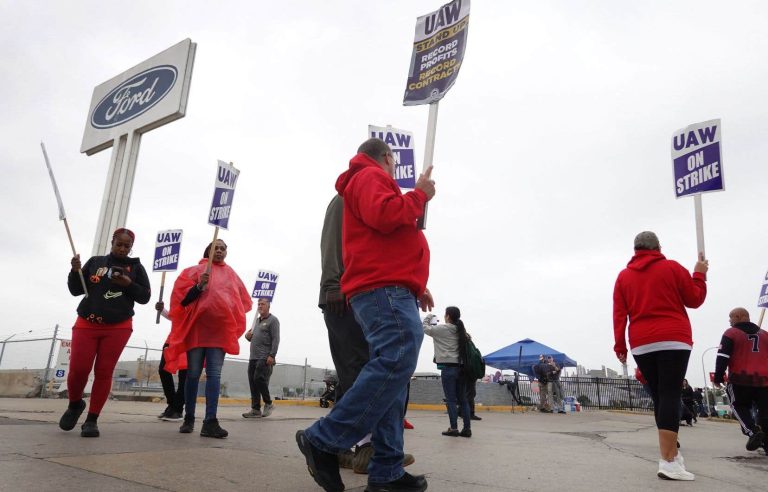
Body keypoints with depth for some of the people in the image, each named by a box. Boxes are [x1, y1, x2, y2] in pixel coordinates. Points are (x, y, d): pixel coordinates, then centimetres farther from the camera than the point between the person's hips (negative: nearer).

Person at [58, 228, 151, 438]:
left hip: (118, 328, -1)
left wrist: (128, 284, -13)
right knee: (77, 370, -5)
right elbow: (75, 290, 9)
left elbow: (145, 297, 3)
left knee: (104, 373, -2)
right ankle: (75, 404, 24)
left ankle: (92, 420, 7)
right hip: (86, 324, 1)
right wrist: (75, 271, -8)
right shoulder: (95, 261, 9)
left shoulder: (136, 267, 6)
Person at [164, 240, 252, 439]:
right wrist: (199, 286, -17)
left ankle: (210, 422, -10)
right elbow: (182, 296, -3)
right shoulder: (196, 270, 7)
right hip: (196, 328, -2)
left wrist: (231, 315, 6)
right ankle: (189, 418, 14)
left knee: (214, 375, -6)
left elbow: (245, 301, 20)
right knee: (193, 374, 2)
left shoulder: (232, 275, 16)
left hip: (220, 330, 2)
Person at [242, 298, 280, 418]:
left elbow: (276, 339, -10)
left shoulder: (273, 320, -1)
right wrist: (248, 336, 6)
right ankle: (255, 409, 9)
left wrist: (272, 355, -19)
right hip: (253, 357, 8)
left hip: (265, 358, -8)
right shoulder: (256, 320, 22)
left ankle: (268, 404, 4)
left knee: (259, 379, -14)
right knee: (253, 383, 4)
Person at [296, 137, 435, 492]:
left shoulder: (368, 183, 34)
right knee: (397, 361, -23)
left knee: (391, 369, 3)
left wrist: (416, 286, 23)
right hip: (384, 288, -11)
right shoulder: (371, 177, 3)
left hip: (387, 289, 11)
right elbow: (384, 216, -20)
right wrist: (420, 195, -3)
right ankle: (323, 440, -19)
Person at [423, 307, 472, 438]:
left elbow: (425, 328, 3)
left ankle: (453, 428, -1)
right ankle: (467, 428, 9)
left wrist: (428, 317, 22)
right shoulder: (460, 330, 12)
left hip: (448, 367, -6)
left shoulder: (442, 328, -5)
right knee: (462, 399, 8)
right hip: (460, 367, 6)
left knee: (451, 399, -2)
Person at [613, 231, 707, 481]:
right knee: (670, 396, -10)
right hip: (672, 341, -3)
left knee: (659, 398, 11)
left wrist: (620, 345, 6)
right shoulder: (672, 267, 3)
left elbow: (619, 314, 5)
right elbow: (695, 299, 8)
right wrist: (699, 274, 23)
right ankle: (668, 462, -16)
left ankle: (673, 453, 16)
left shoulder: (623, 276, 11)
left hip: (641, 345, 3)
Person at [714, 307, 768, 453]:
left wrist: (718, 377, 1)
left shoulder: (731, 333, 0)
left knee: (739, 406, 9)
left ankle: (753, 431, -11)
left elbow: (723, 357, -6)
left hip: (741, 379, -4)